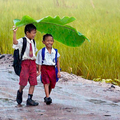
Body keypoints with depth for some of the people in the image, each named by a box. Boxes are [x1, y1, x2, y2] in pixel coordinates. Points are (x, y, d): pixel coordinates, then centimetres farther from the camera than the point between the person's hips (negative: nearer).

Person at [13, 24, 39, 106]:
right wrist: (14, 33, -37)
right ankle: (20, 92, 21)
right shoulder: (22, 41, -7)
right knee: (24, 81, -11)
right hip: (25, 62, -6)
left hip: (32, 63, 6)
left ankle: (29, 99, 6)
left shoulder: (33, 42, 13)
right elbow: (15, 42, -28)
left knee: (33, 82, 1)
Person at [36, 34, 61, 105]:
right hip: (45, 68, -3)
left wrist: (59, 72, 5)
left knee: (51, 84, 9)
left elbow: (57, 62, 9)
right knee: (46, 83, -19)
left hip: (52, 69, 3)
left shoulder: (55, 51, 5)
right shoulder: (41, 52, -3)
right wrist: (39, 71, -9)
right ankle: (48, 97, -28)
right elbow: (39, 63, -1)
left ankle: (47, 97, 29)